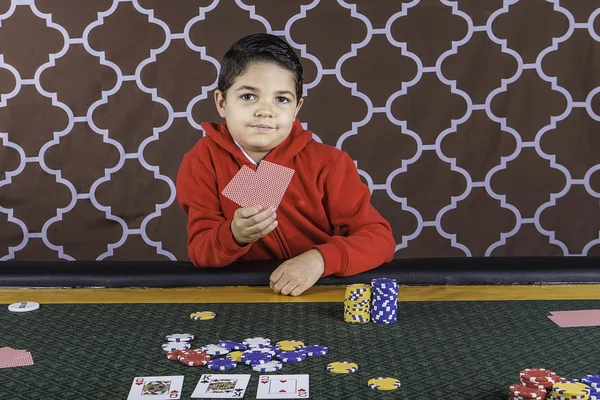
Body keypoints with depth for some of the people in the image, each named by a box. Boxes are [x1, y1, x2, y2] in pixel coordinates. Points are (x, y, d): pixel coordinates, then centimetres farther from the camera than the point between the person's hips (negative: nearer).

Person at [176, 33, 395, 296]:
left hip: (322, 294, 0)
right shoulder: (203, 161, -6)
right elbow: (199, 252, -8)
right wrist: (234, 236, -28)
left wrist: (320, 259, -26)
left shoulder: (327, 163, -7)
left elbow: (379, 239, -10)